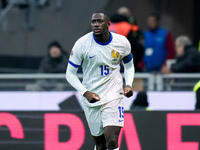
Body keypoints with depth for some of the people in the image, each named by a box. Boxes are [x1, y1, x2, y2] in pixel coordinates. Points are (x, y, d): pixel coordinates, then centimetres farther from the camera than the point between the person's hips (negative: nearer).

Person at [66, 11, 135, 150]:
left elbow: (129, 66, 16)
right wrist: (85, 93, -16)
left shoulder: (122, 43, -4)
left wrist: (128, 85, -3)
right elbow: (70, 74, -3)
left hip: (114, 96, -1)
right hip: (91, 98, 1)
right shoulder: (82, 44, -10)